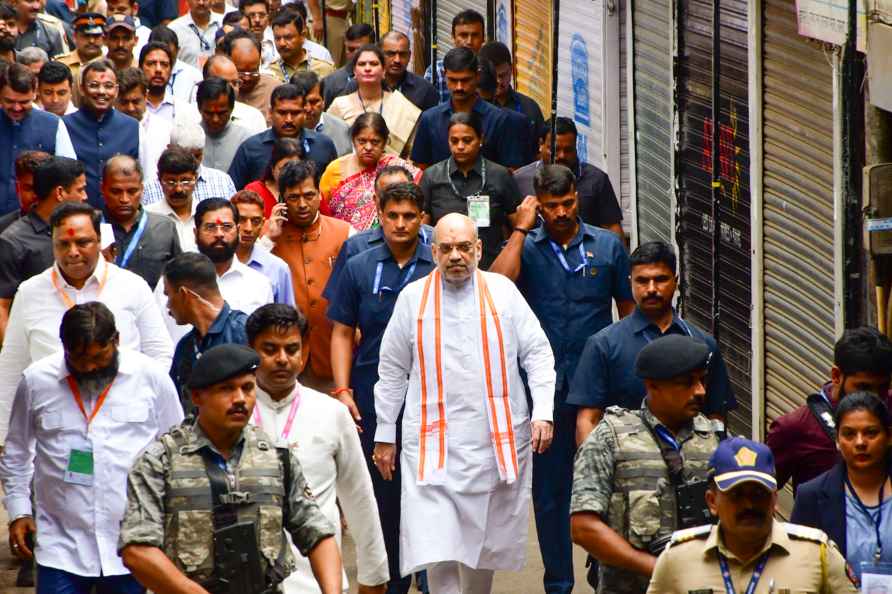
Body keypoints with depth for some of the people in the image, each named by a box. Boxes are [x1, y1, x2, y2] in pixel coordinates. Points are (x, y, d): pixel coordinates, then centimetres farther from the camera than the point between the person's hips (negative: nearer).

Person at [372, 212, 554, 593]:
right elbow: (392, 372, 11)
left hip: (498, 443, 1)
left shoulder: (503, 292, 4)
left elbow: (538, 354, 7)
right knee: (438, 551, -12)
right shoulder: (413, 298, 4)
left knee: (485, 544, 10)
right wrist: (384, 436, 11)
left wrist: (543, 413, -4)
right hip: (434, 444, -1)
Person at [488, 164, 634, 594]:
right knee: (550, 487, 8)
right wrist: (522, 228, -14)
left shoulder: (607, 246, 4)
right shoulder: (526, 248, 1)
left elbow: (629, 308, 10)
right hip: (546, 387, 0)